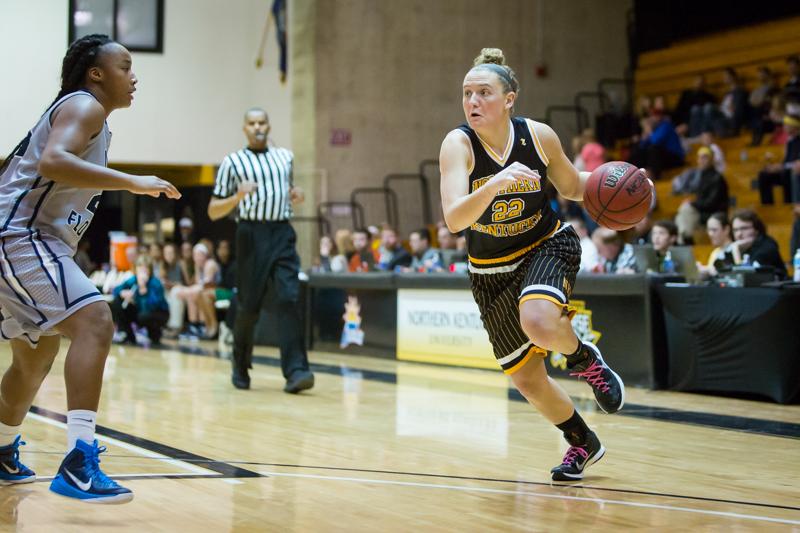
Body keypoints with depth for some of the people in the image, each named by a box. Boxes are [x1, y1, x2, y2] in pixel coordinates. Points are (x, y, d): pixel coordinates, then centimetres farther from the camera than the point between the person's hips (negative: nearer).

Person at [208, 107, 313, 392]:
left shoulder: (285, 157, 15)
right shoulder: (233, 162, 5)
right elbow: (213, 212, 5)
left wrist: (297, 195, 8)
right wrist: (238, 196, -14)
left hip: (283, 234, 2)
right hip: (252, 235, -2)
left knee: (289, 299, -13)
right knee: (249, 305, 2)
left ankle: (295, 371, -19)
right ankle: (240, 366, 25)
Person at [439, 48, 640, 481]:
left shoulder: (538, 136, -14)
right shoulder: (458, 144, -20)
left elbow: (572, 187, 6)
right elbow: (453, 220, -34)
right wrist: (494, 185, -50)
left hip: (548, 246, -1)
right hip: (492, 270, 1)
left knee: (539, 324, -36)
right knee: (527, 380, 8)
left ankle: (585, 359, 0)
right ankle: (583, 444, 35)